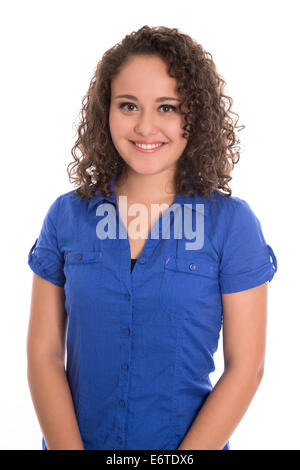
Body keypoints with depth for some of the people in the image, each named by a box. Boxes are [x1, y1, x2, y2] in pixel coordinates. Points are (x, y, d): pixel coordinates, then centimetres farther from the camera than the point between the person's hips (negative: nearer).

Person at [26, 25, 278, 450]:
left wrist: (185, 454, -16)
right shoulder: (66, 215, -5)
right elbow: (44, 352, -5)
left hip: (193, 441, -1)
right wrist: (69, 448, -14)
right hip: (77, 439, 2)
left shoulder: (231, 222, -11)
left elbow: (245, 367, -11)